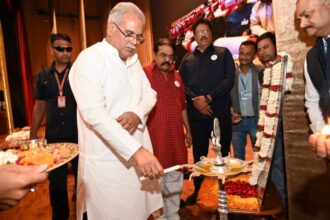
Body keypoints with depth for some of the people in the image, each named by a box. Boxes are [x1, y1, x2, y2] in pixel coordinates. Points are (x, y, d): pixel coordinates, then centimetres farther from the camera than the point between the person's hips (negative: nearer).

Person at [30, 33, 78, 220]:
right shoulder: (44, 76, 7)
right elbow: (40, 106, 12)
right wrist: (33, 135, 12)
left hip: (78, 135, -3)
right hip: (53, 136, 3)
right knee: (56, 182, 14)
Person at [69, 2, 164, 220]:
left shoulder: (133, 59, 11)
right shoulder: (89, 59, -13)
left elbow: (149, 94, 10)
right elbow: (94, 113, -24)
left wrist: (137, 113, -13)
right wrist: (136, 150, -32)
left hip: (138, 152, 7)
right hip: (106, 160, -6)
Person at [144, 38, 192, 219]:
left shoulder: (176, 76, 12)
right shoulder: (144, 73, -8)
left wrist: (187, 129, 19)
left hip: (176, 136, 7)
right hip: (155, 137, -6)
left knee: (175, 179, 18)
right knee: (157, 182, 7)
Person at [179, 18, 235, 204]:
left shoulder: (223, 53, 7)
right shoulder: (187, 59, 15)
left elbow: (229, 80, -5)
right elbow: (181, 84, 5)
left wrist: (208, 98, -15)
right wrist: (195, 100, -12)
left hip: (220, 113, -2)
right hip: (196, 114, 2)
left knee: (223, 153, 8)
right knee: (199, 154, 11)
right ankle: (198, 190, 26)